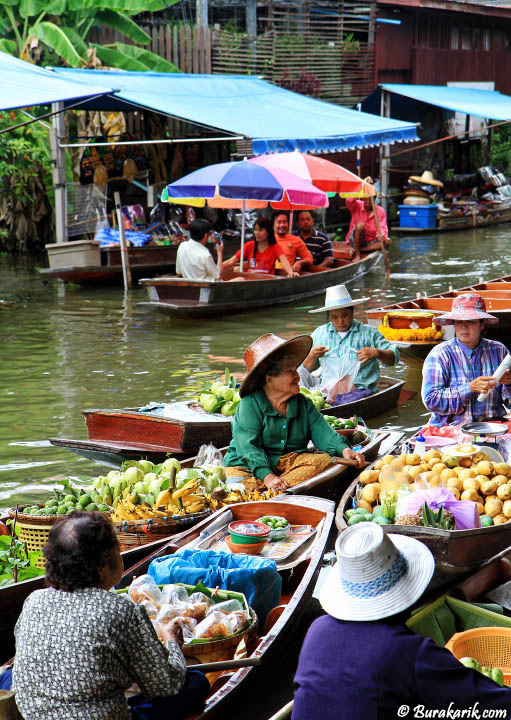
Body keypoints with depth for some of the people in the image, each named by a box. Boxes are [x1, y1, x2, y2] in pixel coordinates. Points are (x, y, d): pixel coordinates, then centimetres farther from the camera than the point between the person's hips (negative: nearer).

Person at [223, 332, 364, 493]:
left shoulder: (303, 404, 12)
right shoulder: (250, 404, -7)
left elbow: (323, 433, 1)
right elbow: (248, 446, -18)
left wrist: (343, 449, -22)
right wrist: (267, 476, -33)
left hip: (291, 463, 4)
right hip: (249, 467, -4)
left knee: (324, 460, -24)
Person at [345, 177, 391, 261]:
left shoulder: (380, 210, 0)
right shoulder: (357, 206, -5)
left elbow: (382, 228, -6)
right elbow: (349, 200, -28)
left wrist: (381, 234, -32)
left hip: (371, 242, 3)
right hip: (356, 240, -3)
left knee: (387, 242, -25)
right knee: (360, 224, -30)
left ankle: (356, 250, -24)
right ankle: (357, 254, -22)